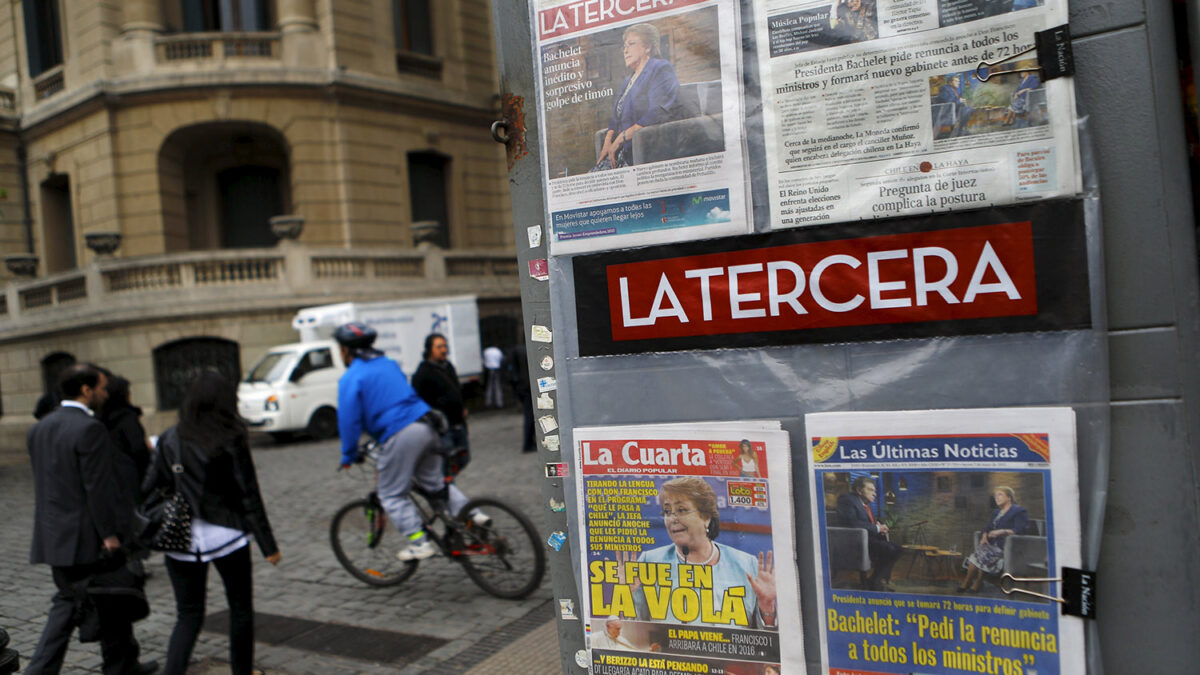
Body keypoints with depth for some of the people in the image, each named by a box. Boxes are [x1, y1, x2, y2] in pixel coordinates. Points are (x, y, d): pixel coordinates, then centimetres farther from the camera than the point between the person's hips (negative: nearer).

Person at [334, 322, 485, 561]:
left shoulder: (351, 378, -3)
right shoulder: (389, 364, 21)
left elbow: (349, 419, -7)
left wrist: (348, 456, 6)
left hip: (399, 435, -8)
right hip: (426, 426, 8)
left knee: (392, 494, 7)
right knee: (435, 481, 21)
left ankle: (418, 542, 2)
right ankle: (471, 514, 13)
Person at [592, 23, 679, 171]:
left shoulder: (661, 69, -2)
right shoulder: (630, 79, 27)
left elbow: (658, 115, -16)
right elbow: (616, 117, 22)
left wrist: (622, 137, -15)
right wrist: (608, 142, 2)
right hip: (625, 150, 8)